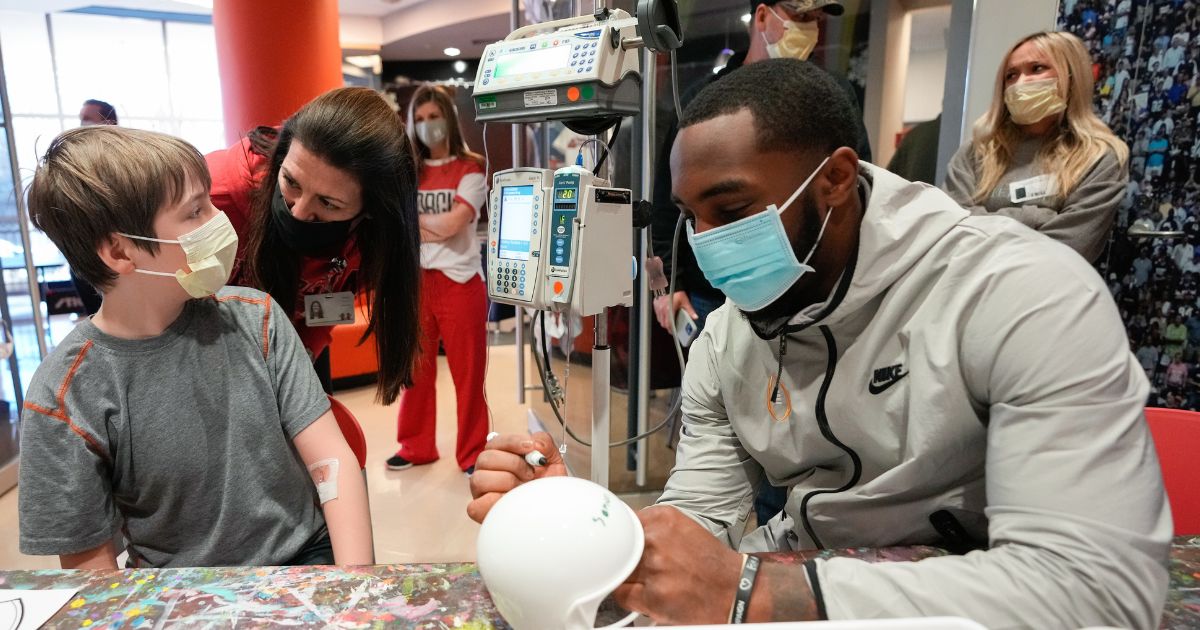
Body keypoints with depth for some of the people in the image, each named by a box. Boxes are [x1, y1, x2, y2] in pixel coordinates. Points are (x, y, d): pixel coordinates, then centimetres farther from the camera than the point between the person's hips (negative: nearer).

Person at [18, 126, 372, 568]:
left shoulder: (256, 318, -6)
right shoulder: (66, 402, -12)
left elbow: (332, 460, -7)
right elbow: (90, 563, -4)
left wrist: (357, 585, -19)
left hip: (308, 557, 1)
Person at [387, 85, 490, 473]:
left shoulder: (471, 168, 0)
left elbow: (452, 223, -12)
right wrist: (435, 227, -11)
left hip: (459, 280, -4)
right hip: (415, 280, 4)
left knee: (468, 370, 3)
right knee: (415, 368, 12)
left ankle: (473, 452, 16)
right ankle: (416, 446, 27)